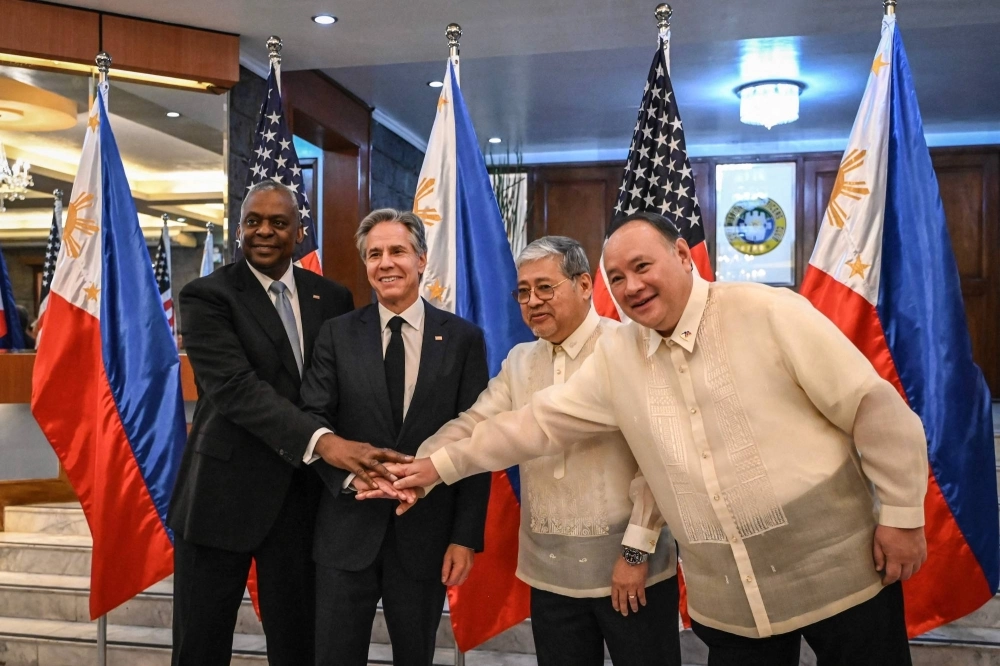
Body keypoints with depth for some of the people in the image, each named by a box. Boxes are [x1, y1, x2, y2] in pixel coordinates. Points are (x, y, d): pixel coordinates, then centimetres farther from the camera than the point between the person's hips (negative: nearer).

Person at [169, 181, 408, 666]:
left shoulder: (332, 298, 6)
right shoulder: (206, 296, -6)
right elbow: (234, 386, -20)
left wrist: (360, 459, -6)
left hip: (302, 494, 3)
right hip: (223, 493, -2)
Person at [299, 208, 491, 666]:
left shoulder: (463, 339, -1)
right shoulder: (337, 335, 2)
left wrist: (467, 536, -6)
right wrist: (351, 471, -22)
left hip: (428, 533, 0)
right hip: (348, 529, 1)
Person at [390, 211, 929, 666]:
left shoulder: (768, 313, -12)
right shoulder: (615, 357, 2)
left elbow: (875, 408, -9)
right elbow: (539, 422, 6)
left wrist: (901, 514, -7)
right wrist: (441, 465, 5)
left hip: (838, 571, -3)